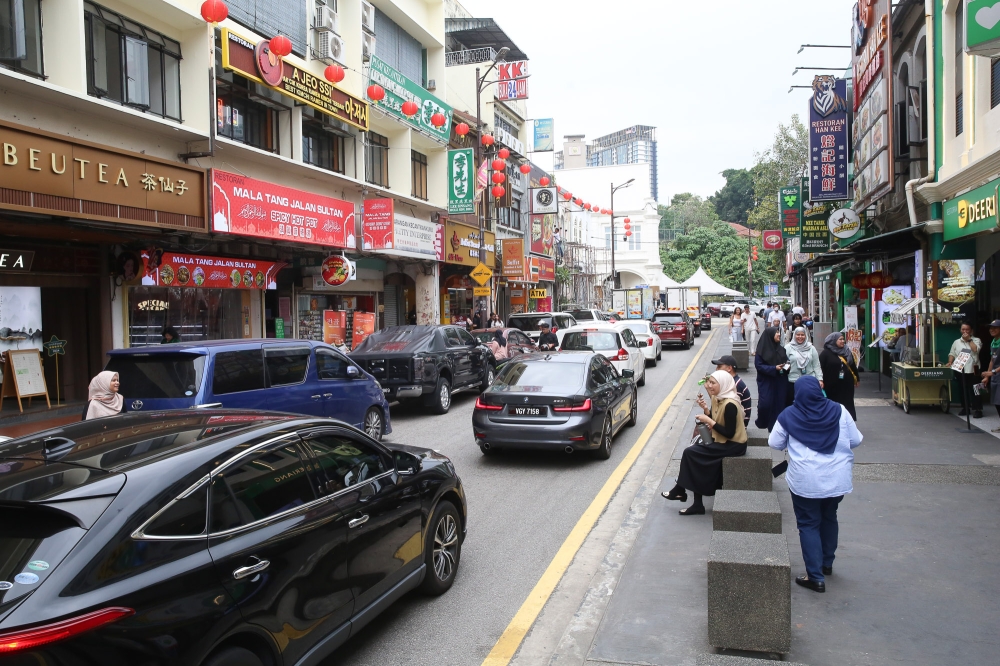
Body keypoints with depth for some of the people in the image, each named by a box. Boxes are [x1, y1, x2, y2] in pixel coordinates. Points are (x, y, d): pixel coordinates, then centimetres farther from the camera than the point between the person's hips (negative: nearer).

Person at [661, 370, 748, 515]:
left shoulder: (730, 405, -24)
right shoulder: (718, 399, 4)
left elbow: (729, 433, -23)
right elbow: (716, 421, 9)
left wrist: (709, 421, -21)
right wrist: (705, 408, -6)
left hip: (733, 446, -9)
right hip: (723, 441, 9)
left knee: (690, 453, -13)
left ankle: (680, 491, 4)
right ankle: (697, 505, -4)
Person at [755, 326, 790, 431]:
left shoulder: (781, 349, 9)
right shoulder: (762, 349, -7)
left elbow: (786, 360, 16)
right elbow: (758, 365, -11)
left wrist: (787, 366, -8)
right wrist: (774, 368, -19)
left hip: (780, 382, 5)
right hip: (766, 382, -5)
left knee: (779, 403, 2)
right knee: (765, 403, -7)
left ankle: (775, 425, 12)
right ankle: (762, 423, 18)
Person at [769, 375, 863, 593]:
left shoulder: (788, 416, -8)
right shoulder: (839, 411, -4)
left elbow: (774, 444, 2)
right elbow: (856, 440, 3)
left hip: (805, 482, -3)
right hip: (837, 479, 3)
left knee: (808, 524, 7)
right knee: (829, 518, 24)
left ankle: (815, 577, 5)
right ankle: (827, 563, 38)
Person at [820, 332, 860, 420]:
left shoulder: (847, 352, 10)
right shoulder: (825, 353, -8)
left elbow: (853, 366, 18)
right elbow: (821, 369, -11)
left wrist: (856, 379, 19)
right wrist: (822, 382, -15)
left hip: (847, 384, 5)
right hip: (833, 386, -5)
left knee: (847, 406, 10)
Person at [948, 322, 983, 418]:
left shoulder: (976, 340, 4)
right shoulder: (956, 342, 15)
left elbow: (976, 350, -13)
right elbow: (952, 353, 14)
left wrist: (969, 339, -7)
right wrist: (950, 362, -2)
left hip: (972, 370, -4)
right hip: (960, 370, 4)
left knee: (974, 391, -4)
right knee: (963, 391, 10)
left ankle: (977, 409, -1)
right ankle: (965, 408, 20)